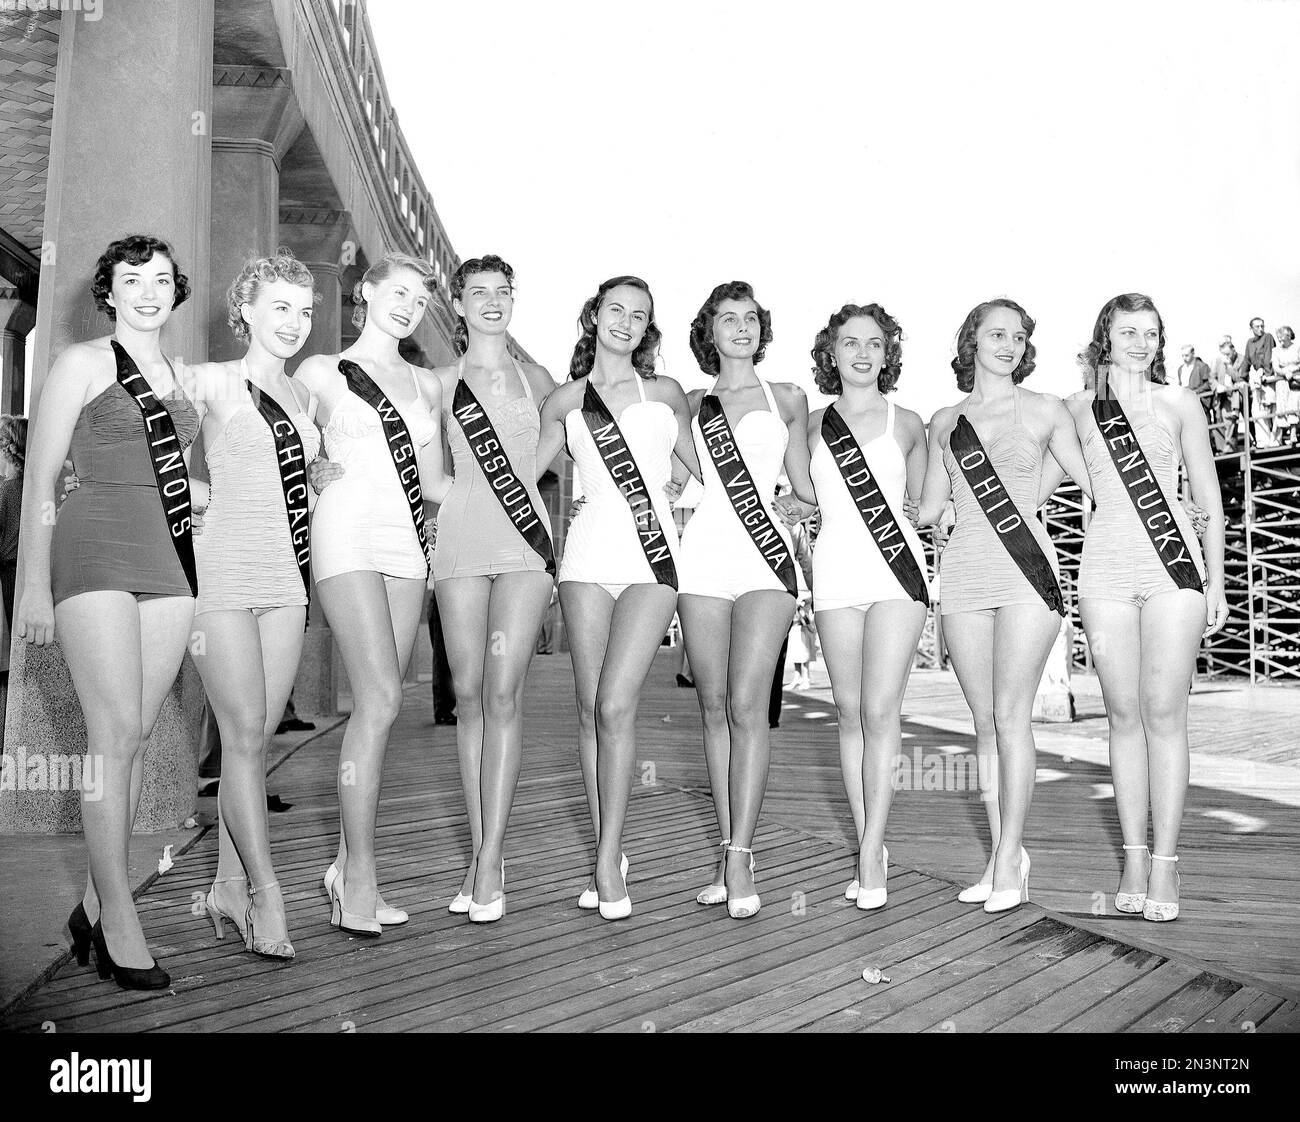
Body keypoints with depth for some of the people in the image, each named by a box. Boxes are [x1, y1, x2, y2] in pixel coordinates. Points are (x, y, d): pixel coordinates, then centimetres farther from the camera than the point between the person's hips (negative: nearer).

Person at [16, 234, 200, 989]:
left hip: (170, 561, 5)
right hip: (96, 556, -5)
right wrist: (34, 584, -4)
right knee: (117, 731, -11)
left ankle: (96, 903, 16)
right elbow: (40, 479, 1)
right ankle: (119, 919, -3)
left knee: (136, 736, 4)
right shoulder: (84, 363, 3)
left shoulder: (185, 377, 17)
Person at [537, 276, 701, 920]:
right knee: (590, 708, 2)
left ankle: (609, 856, -2)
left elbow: (704, 468, 23)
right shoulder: (564, 401, 14)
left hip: (653, 556, -1)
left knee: (616, 704, -13)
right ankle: (607, 855, 15)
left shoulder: (664, 393, 14)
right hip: (589, 551, 2)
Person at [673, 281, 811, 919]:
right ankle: (729, 852, 9)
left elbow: (805, 485, 20)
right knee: (714, 706, 2)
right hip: (703, 554, 2)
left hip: (765, 555, -2)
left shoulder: (787, 398, 15)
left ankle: (740, 857, -9)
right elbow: (674, 479, 20)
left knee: (746, 704, -13)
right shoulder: (692, 403, 18)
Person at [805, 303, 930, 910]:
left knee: (880, 711, -9)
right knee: (849, 711, 4)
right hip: (835, 572, 2)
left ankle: (870, 854, -3)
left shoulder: (907, 424, 7)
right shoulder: (813, 424, 10)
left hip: (896, 569, -2)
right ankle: (869, 845, 14)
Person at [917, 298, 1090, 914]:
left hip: (1025, 569, -3)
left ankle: (1008, 862, -1)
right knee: (984, 721, 5)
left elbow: (1094, 481, 12)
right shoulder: (944, 421, 15)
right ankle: (1003, 854, 14)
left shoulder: (1043, 409, 9)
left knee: (1010, 715, -8)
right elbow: (928, 509, 18)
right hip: (964, 573, 3)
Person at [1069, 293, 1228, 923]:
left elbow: (1211, 503, 11)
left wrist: (1215, 583, 6)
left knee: (1163, 712, -5)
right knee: (1124, 716, 3)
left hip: (1174, 567, -1)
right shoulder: (1075, 410, 9)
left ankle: (1164, 863, 3)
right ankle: (1133, 858, 12)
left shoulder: (1179, 404, 9)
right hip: (1106, 569, 1)